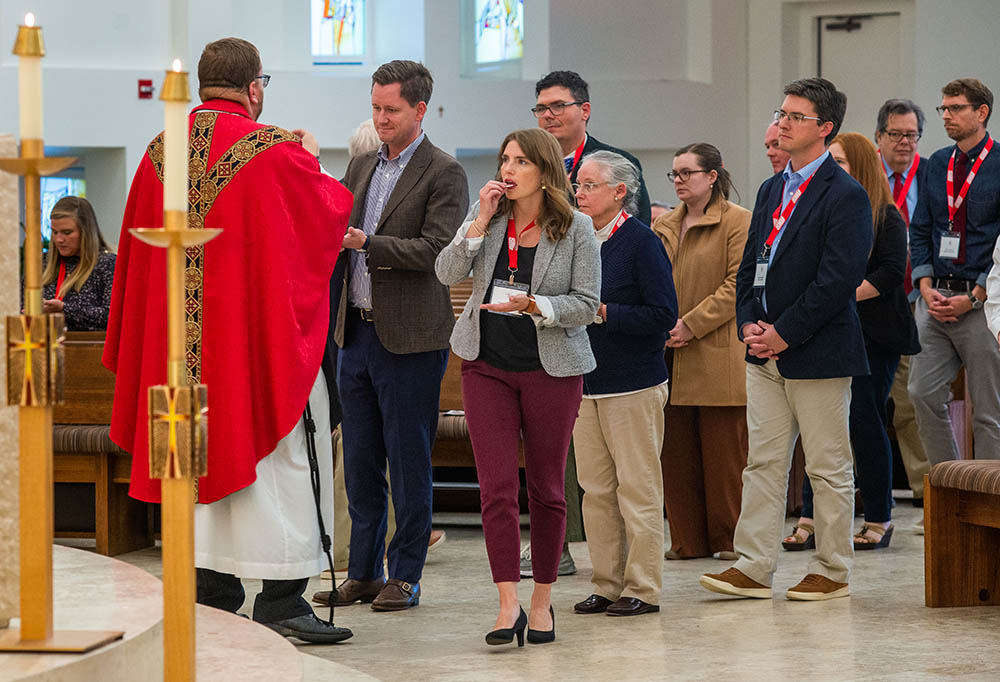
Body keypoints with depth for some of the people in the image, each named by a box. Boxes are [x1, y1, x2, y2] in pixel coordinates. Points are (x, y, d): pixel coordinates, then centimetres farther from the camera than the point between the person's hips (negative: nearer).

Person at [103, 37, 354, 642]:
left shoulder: (159, 154, 4)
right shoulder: (274, 152, -12)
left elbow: (138, 248, 13)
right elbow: (331, 213, 2)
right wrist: (312, 166, 19)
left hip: (182, 336, 6)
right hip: (263, 334, -6)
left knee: (203, 450, 13)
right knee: (280, 452, 0)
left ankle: (212, 588, 14)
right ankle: (281, 595, -4)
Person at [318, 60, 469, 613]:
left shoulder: (444, 174, -7)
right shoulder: (362, 166, 15)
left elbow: (436, 250, -16)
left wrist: (365, 243, -22)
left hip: (409, 338, -7)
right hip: (356, 332, 7)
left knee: (408, 460, 0)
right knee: (359, 461, 10)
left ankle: (405, 576, 7)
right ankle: (364, 572, 18)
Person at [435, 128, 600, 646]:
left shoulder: (576, 228, -4)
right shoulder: (486, 214, 4)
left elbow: (586, 305, -6)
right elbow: (448, 272, -5)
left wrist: (532, 305, -21)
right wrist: (481, 221, -14)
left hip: (551, 366, -2)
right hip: (487, 363, 2)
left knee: (545, 487, 7)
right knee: (496, 486, -8)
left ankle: (542, 601, 19)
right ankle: (508, 605, -10)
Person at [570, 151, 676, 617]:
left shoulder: (641, 241, -10)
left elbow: (663, 315, -15)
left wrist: (603, 312, -19)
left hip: (633, 385, -7)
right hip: (586, 380, 7)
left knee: (637, 487, -2)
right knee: (596, 489, 8)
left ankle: (643, 589, 5)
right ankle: (607, 585, 15)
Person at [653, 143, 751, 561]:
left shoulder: (737, 222, -3)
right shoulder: (663, 228, 17)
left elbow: (738, 286, -10)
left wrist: (691, 325, -15)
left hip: (719, 356, -6)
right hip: (671, 358, 6)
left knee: (724, 452, -1)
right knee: (676, 452, 5)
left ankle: (729, 538, 8)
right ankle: (688, 540, 12)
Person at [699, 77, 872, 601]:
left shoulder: (845, 196, -11)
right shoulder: (771, 191, 15)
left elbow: (838, 280, -18)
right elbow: (750, 264, 17)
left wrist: (785, 332, -16)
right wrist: (749, 323, 1)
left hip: (818, 352, -7)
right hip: (766, 350, 7)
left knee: (828, 467, 2)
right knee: (764, 461, 6)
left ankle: (832, 572, 10)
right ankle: (753, 568, 8)